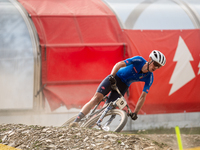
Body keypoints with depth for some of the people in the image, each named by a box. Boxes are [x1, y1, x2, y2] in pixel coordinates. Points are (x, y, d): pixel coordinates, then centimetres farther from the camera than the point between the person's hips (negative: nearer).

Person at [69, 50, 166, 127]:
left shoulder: (149, 78, -13)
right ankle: (76, 121, -27)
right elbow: (119, 64, -25)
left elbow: (143, 97, -11)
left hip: (123, 85, 3)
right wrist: (112, 75, -43)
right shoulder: (139, 61, -21)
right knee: (97, 97, -20)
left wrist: (135, 112, -18)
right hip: (115, 77, -3)